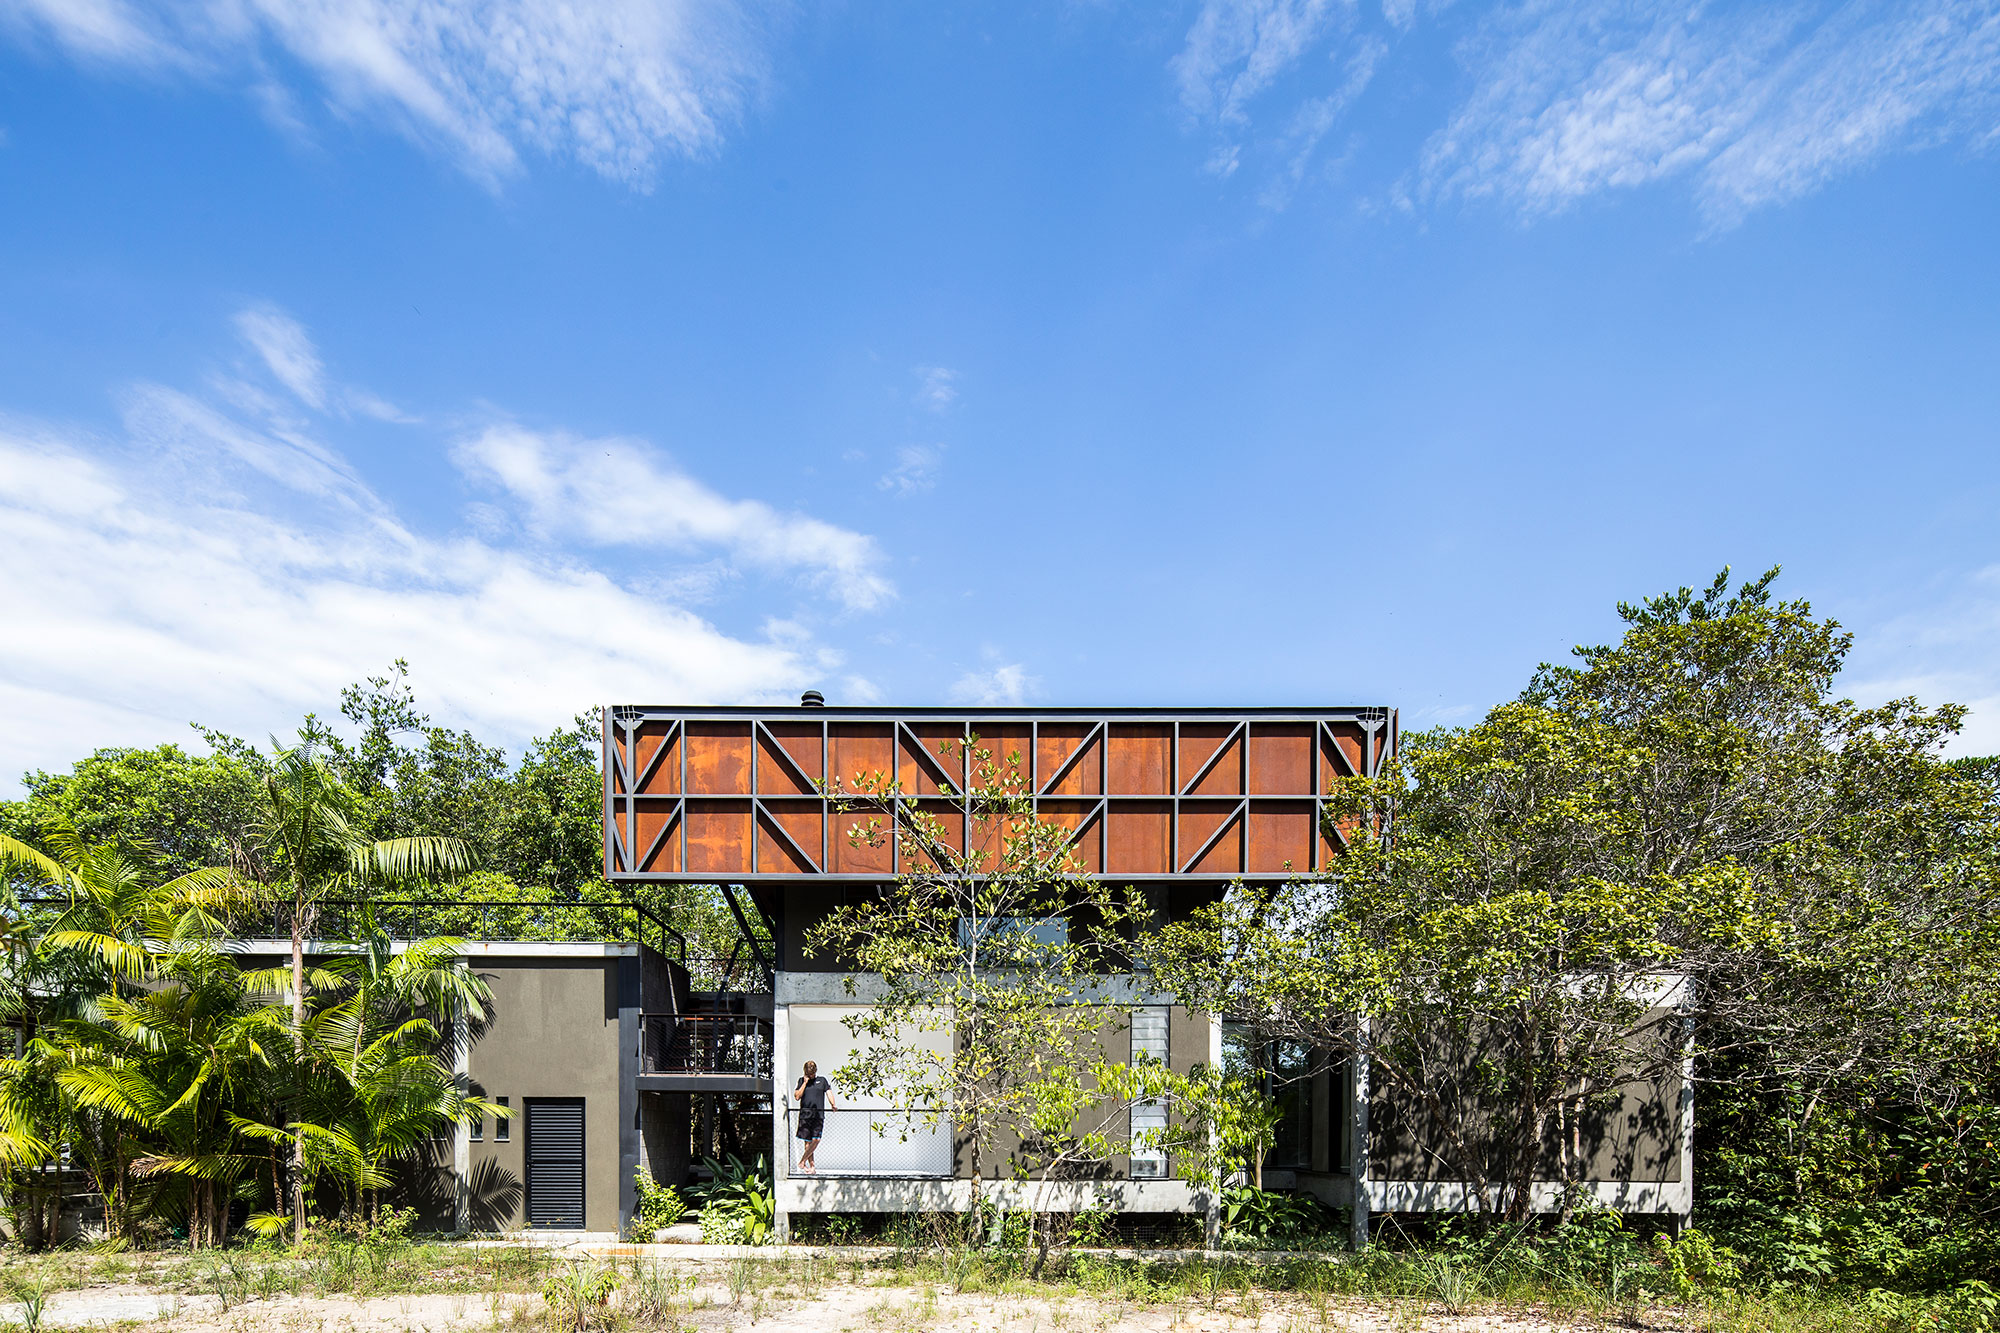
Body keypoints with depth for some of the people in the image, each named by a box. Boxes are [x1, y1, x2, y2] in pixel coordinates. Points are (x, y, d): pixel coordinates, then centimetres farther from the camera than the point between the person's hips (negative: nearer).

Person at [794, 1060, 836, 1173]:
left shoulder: (822, 1080, 11)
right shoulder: (801, 1081, 10)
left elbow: (829, 1092, 5)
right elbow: (797, 1096, 1)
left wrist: (833, 1105, -12)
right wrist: (805, 1082, -4)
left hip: (818, 1114, 0)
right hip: (805, 1113, 0)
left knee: (816, 1140, -9)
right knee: (807, 1141, 1)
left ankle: (802, 1162, 3)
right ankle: (811, 1166, 7)